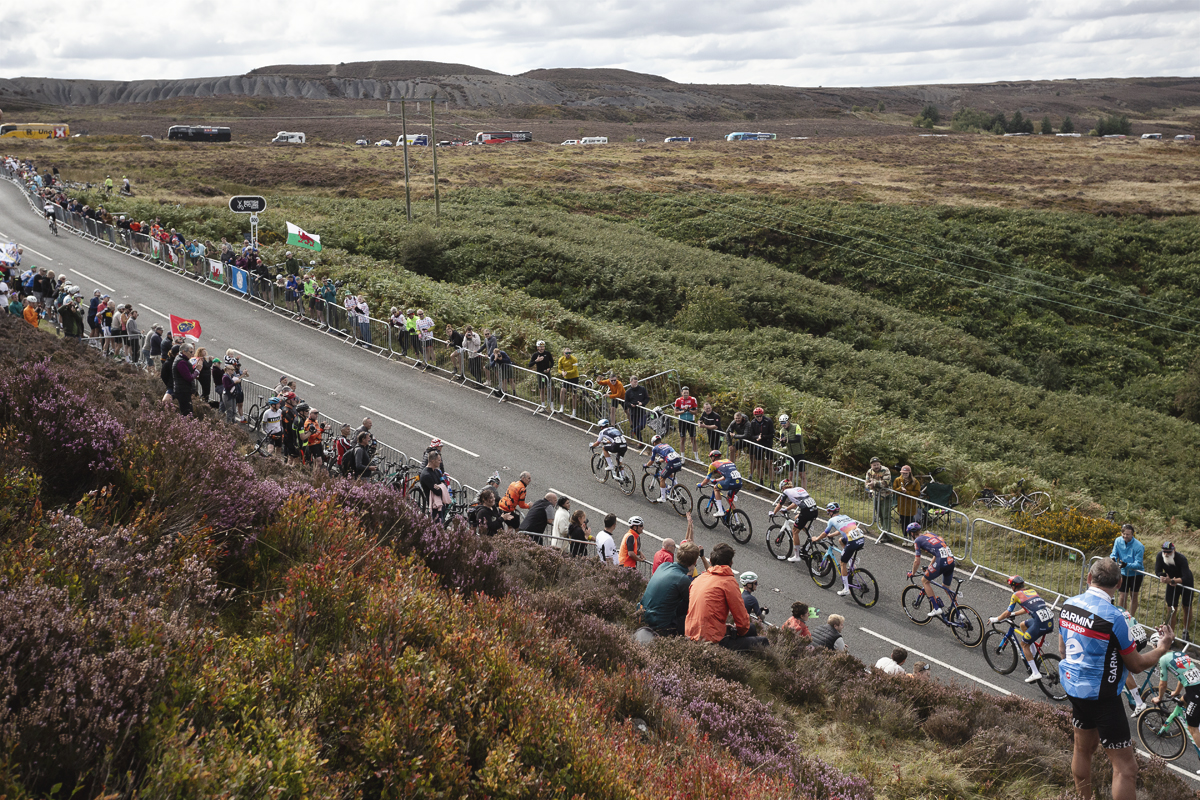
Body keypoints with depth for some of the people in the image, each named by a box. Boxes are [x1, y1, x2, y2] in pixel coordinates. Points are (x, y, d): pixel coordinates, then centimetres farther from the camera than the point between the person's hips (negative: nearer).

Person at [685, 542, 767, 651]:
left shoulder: (698, 578, 13)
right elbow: (742, 618, -7)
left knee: (751, 629, 22)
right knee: (762, 642, -3)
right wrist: (740, 632, 15)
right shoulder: (728, 581, -9)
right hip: (712, 640, -8)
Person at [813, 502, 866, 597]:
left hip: (853, 542, -7)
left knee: (842, 563, 10)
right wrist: (831, 535, 50)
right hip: (862, 539, 7)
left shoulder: (832, 520, 8)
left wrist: (816, 539, 34)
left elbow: (825, 533, 18)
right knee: (842, 540, 34)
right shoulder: (845, 516, 26)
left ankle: (846, 589, 11)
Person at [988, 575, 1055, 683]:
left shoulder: (1016, 595, 6)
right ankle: (1032, 656, 30)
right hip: (1050, 620, 7)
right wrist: (1014, 614, 47)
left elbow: (1007, 613, 9)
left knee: (1024, 644, 10)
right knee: (1023, 625, 29)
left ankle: (1035, 673, 4)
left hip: (1040, 622, -7)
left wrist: (996, 619, 25)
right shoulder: (1033, 591, 25)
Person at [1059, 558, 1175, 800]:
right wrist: (1163, 647, 3)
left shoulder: (1068, 605, -3)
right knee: (1125, 767, -3)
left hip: (1073, 687, 8)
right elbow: (1137, 665, -12)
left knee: (1083, 749, 25)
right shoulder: (1113, 617, -23)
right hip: (1102, 696, -8)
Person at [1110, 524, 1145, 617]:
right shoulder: (1118, 541, -11)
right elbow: (1114, 554, -3)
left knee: (1134, 596, 11)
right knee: (1123, 597, 3)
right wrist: (1112, 558, -27)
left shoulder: (1139, 546, -23)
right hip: (1123, 573, 2)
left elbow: (1138, 564, -25)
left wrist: (1126, 565, -42)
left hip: (1136, 574, -2)